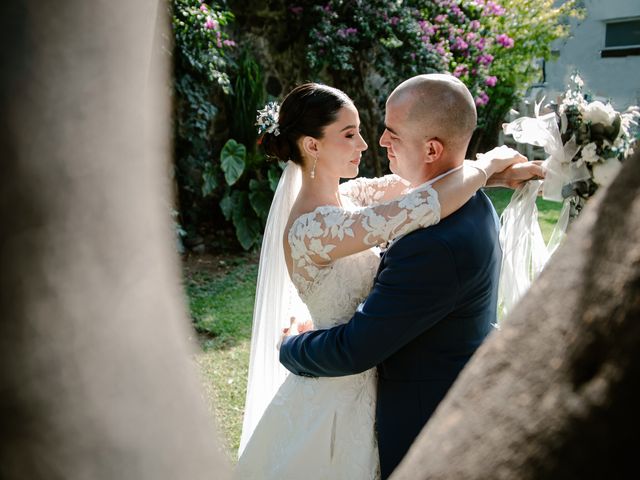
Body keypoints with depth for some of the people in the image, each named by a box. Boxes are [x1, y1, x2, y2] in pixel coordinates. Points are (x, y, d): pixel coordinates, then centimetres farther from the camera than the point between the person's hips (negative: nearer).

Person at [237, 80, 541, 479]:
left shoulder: (345, 196, -2)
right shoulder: (311, 229, -30)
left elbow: (409, 181, 5)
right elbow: (426, 204, -36)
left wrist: (499, 172, -7)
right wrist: (488, 163, -20)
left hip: (359, 383, 8)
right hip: (336, 399, -8)